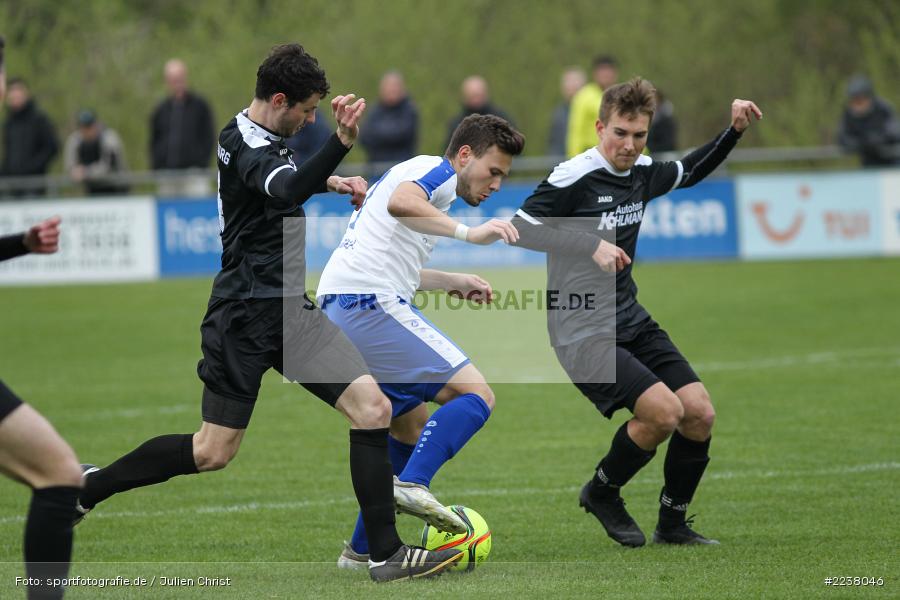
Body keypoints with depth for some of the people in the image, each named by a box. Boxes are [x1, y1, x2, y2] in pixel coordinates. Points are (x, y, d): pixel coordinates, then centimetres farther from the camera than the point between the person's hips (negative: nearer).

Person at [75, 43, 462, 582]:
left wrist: (330, 181, 20)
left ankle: (386, 553, -7)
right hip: (246, 314, -9)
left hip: (289, 311, 9)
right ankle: (90, 486, 20)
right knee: (214, 452, 0)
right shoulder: (247, 147, -18)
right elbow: (286, 191, -42)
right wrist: (342, 142, -57)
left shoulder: (262, 138, 12)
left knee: (373, 410, -8)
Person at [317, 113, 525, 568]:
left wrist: (453, 281, 41)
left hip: (337, 309, 10)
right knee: (475, 394, -15)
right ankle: (411, 485, -32)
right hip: (371, 304, -10)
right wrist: (468, 233, -30)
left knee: (412, 428, 20)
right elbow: (401, 204, -25)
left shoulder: (415, 173, 30)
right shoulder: (438, 171, 0)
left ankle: (364, 548, 17)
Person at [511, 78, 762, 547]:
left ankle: (672, 524, 16)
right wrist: (592, 246, -24)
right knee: (664, 411, -21)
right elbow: (520, 230, -17)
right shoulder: (573, 178, -15)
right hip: (582, 332, -8)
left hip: (632, 323, 8)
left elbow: (691, 171, 27)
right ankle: (602, 493, 5)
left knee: (700, 414, -3)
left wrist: (734, 130, 13)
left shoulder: (641, 172, 7)